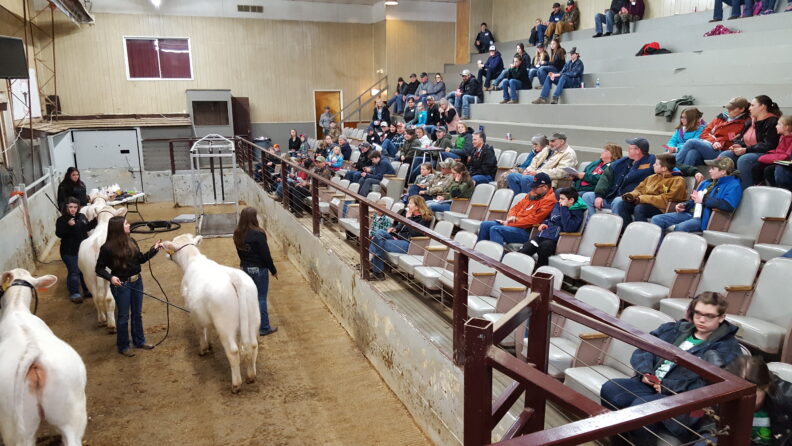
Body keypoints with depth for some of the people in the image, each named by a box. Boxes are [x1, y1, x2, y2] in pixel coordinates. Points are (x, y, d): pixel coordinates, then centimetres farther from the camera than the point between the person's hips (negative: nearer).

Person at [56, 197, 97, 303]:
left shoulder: (82, 217, 2)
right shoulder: (61, 220, -13)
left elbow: (88, 227, 14)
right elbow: (59, 234, -23)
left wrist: (95, 220, 0)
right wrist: (68, 226, -36)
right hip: (69, 252, -5)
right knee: (74, 272, 2)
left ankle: (87, 290, 33)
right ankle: (74, 294, 17)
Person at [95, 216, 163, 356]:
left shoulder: (131, 242, 0)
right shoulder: (107, 248, -16)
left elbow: (141, 259, 8)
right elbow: (99, 269, -9)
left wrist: (154, 249, -2)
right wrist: (110, 277, -26)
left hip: (137, 281, 6)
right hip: (121, 285, -6)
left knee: (137, 313, 17)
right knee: (123, 316, 7)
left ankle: (139, 341, 33)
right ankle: (123, 346, 24)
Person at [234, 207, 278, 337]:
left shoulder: (238, 234, -2)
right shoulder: (258, 234, -23)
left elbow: (240, 252, 9)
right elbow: (266, 254, -18)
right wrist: (273, 270, -7)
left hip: (244, 268, 7)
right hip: (259, 269, -7)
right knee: (261, 297, 2)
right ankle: (264, 328, 9)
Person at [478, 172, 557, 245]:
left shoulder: (549, 200, -9)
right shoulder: (533, 194, 19)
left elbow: (534, 219, -18)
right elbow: (516, 207, 24)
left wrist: (510, 223, -14)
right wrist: (511, 217, 0)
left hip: (527, 231, -9)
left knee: (495, 229, -28)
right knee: (485, 225, 0)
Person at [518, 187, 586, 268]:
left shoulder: (577, 213, -1)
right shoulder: (558, 205, 20)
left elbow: (568, 228, -18)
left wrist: (564, 208, -13)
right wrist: (544, 223, 14)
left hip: (556, 240, -6)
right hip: (543, 235, 6)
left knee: (544, 246, -38)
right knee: (525, 248, -23)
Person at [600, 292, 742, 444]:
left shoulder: (727, 348, 3)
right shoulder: (674, 329, 20)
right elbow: (643, 351, 15)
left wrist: (668, 386, -16)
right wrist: (645, 372, -7)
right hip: (649, 385, 5)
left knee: (641, 406, -34)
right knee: (609, 389, -23)